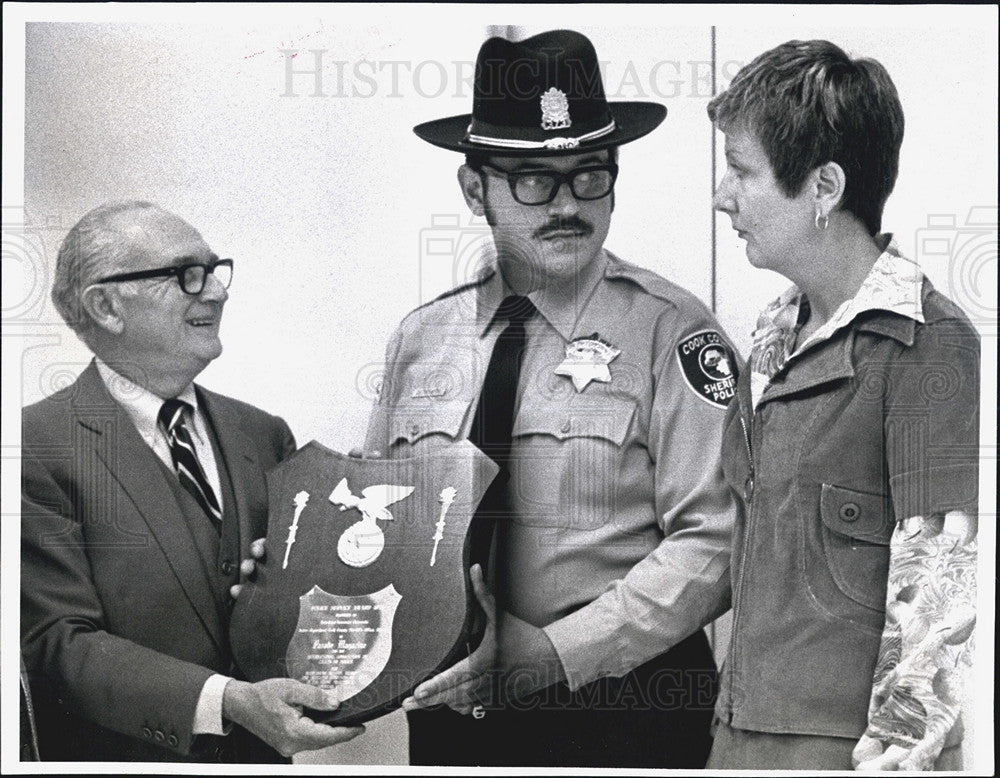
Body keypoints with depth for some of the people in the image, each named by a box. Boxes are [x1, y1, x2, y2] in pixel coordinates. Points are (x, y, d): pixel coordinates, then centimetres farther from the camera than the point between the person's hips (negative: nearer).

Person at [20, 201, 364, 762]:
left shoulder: (266, 435, 2)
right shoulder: (37, 447, -15)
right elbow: (63, 642, -20)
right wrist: (229, 701, -31)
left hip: (265, 756, 5)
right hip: (127, 755, -5)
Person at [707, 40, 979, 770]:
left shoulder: (928, 345, -13)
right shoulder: (775, 333, 11)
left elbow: (939, 588, -16)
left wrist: (893, 752, -16)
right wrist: (734, 721, 16)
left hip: (846, 739, -7)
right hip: (745, 731, 7)